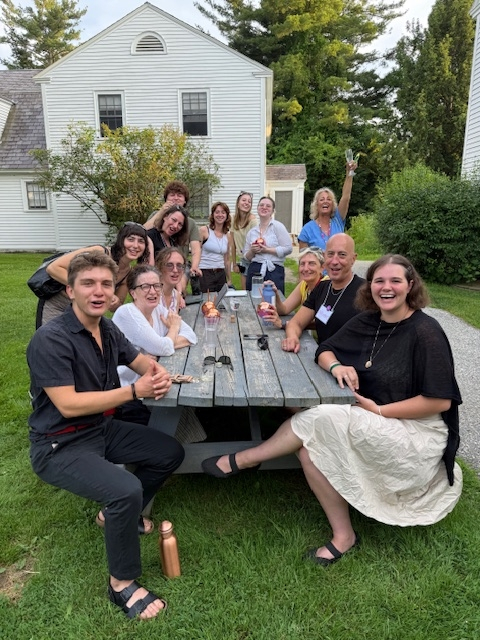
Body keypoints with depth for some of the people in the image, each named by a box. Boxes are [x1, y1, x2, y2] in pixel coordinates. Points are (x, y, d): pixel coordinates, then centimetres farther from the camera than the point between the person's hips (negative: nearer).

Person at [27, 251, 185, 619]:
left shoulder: (108, 330, 0)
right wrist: (135, 391, -28)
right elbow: (68, 405, -27)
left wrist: (159, 374, -14)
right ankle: (122, 584, -2)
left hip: (103, 429, 8)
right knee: (126, 490, -28)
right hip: (60, 447, -8)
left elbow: (142, 360, 11)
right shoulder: (51, 340, -24)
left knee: (171, 453, 9)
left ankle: (119, 513, 28)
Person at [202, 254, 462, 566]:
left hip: (417, 432, -6)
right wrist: (336, 366, -13)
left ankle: (245, 458, -4)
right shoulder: (367, 321, 4)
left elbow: (441, 401, -17)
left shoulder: (425, 331, -15)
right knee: (310, 448, -18)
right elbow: (325, 351, 10)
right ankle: (343, 535, -3)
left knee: (320, 419, -24)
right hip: (372, 422, 6)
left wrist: (380, 411, -18)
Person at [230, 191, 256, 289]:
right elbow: (233, 244, 6)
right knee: (243, 290, 11)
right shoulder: (235, 220, 1)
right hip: (242, 260, 5)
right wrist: (234, 264, 7)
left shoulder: (252, 220, -15)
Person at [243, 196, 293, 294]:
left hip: (274, 270, -4)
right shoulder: (251, 232, 14)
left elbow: (288, 248, -7)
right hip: (254, 270, 4)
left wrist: (267, 250, -10)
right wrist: (252, 251, -5)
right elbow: (246, 256, 16)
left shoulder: (277, 226, 2)